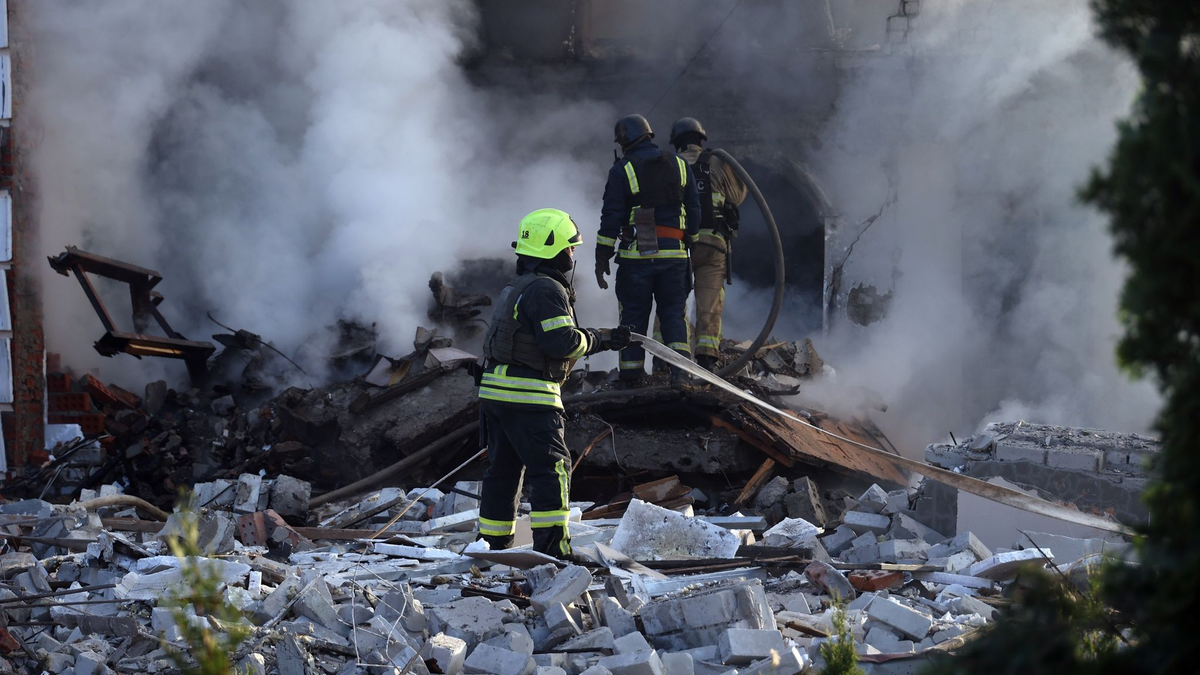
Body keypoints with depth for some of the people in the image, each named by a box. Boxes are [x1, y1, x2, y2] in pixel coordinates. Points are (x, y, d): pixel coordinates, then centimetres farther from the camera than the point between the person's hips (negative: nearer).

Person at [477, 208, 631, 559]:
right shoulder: (546, 290, -13)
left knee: (503, 469, 15)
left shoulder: (518, 288, 20)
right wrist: (597, 339, -2)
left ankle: (492, 544, 19)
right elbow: (563, 343, -20)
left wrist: (605, 338, 17)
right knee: (551, 467, -8)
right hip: (528, 394, -10)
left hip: (494, 389, 10)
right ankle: (551, 545, -14)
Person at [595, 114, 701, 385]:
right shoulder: (679, 166, 8)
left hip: (636, 254, -3)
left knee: (634, 315, 6)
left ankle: (631, 380, 7)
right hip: (673, 253, 3)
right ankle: (679, 367, -10)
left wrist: (602, 258, -2)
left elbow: (611, 217, -7)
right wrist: (688, 243, 21)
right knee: (674, 312, 9)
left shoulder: (622, 170, -5)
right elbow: (694, 210, 10)